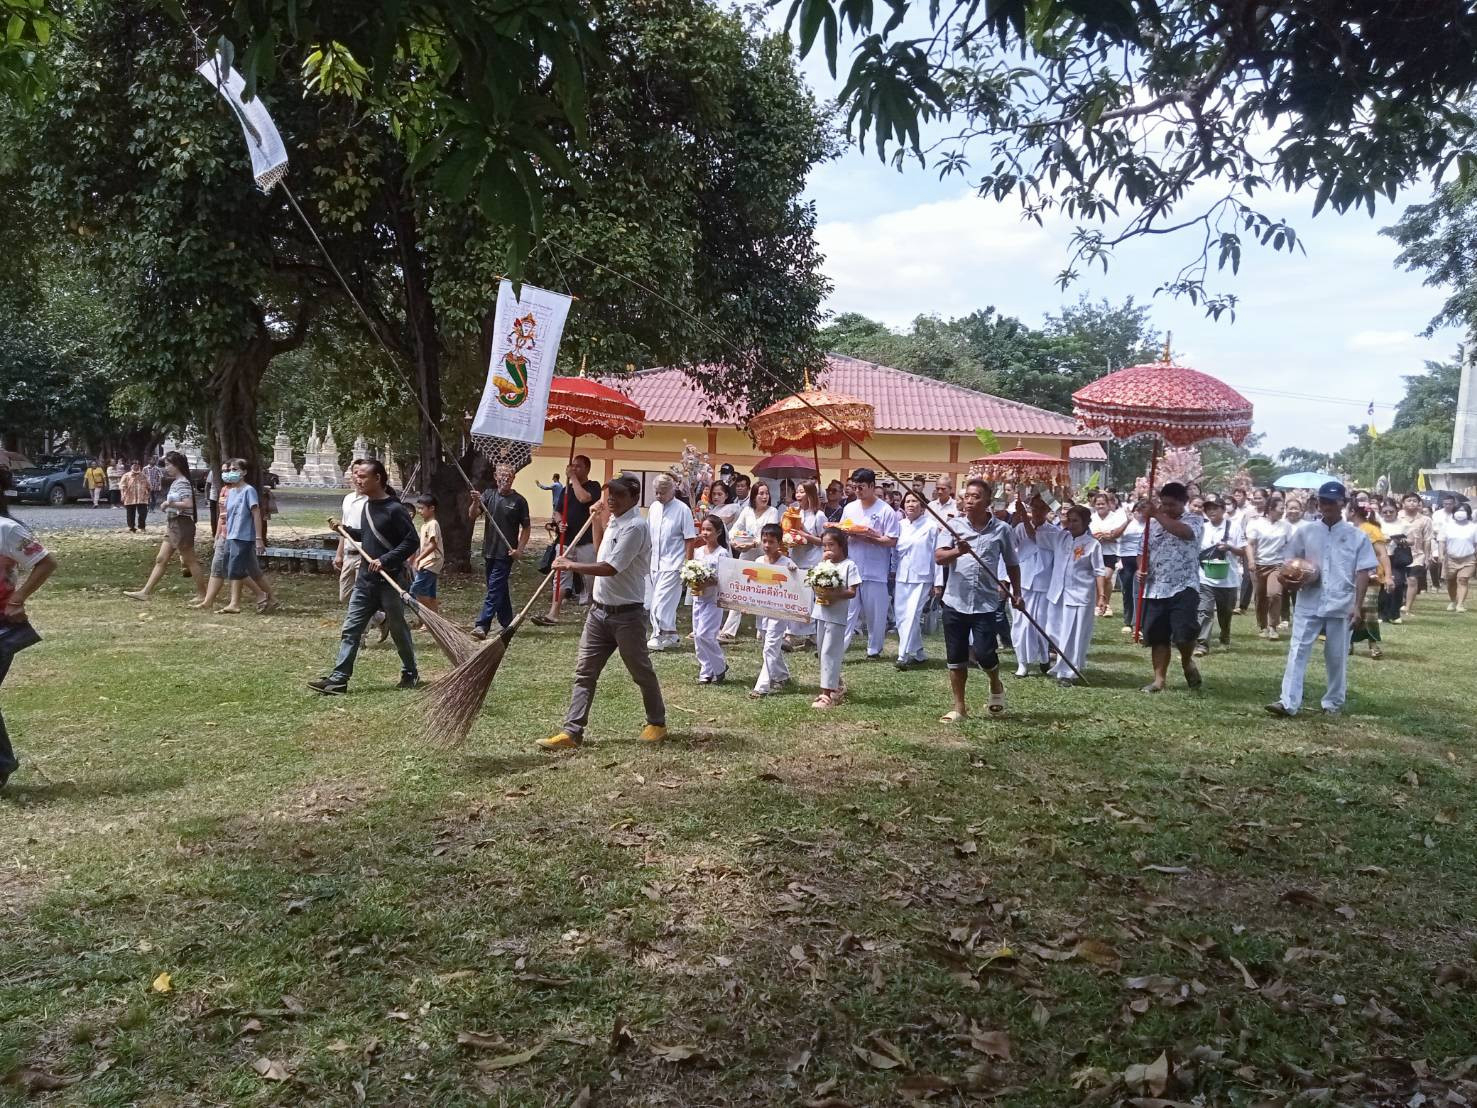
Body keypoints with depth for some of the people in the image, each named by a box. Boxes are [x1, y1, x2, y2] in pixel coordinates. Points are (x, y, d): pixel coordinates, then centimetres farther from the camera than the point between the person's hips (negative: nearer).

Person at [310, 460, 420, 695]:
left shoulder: (394, 509, -15)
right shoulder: (367, 505, 10)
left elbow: (412, 541, -18)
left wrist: (386, 560, -24)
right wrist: (345, 529, 9)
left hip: (389, 581, -7)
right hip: (365, 581, 7)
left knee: (398, 630, 8)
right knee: (350, 630, 2)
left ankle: (411, 674, 25)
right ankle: (338, 679, 2)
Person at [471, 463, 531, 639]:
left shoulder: (518, 500, -3)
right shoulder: (488, 494, 5)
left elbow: (526, 527, 2)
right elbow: (472, 516, -3)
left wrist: (520, 549, -8)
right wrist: (475, 503, -24)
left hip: (506, 553, -5)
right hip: (489, 551, 5)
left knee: (494, 589, -9)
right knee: (500, 589, 14)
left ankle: (482, 625, -14)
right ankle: (507, 624, 26)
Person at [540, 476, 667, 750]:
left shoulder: (635, 527, -18)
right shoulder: (614, 521, 11)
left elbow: (610, 568, -24)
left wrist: (570, 565, -15)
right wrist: (599, 522, 19)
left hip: (627, 614, -8)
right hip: (599, 610, 8)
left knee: (641, 671, 8)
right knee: (584, 671, 4)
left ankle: (657, 723, 26)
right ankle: (572, 732, 5)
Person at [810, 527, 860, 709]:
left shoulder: (849, 565, -7)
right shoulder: (824, 563, 12)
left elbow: (852, 592, -11)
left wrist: (834, 594, -25)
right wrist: (823, 561, -4)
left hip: (836, 615, -7)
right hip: (821, 613, 7)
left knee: (829, 653, -8)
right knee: (822, 652, 15)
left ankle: (826, 694, -4)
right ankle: (837, 685, 32)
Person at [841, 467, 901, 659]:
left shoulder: (886, 511, -6)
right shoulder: (850, 508, 9)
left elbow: (892, 541, -10)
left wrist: (868, 536, -17)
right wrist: (846, 533, -8)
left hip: (875, 571, -3)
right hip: (851, 569, 3)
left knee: (875, 613, 6)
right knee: (848, 610, 1)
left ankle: (874, 649, 20)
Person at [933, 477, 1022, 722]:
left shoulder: (1002, 529, 1)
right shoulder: (953, 526, 0)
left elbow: (1012, 564, 13)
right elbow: (939, 557, -13)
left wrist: (1016, 593, 9)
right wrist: (957, 551, -31)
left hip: (985, 604, -1)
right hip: (955, 602, 1)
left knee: (983, 653, -9)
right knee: (955, 658, 7)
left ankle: (996, 686, 24)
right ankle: (959, 707, 20)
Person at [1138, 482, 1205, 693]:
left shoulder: (1194, 521, -1)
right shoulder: (1152, 523, 14)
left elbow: (1183, 531, -25)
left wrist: (1157, 514, -24)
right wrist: (1141, 568, -2)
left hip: (1184, 588, -5)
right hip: (1155, 589, 5)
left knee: (1184, 633, -16)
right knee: (1157, 637, 6)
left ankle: (1187, 661, 16)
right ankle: (1159, 679, 16)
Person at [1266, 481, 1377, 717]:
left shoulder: (1357, 536, 0)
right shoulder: (1305, 531, 5)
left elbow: (1363, 572, -1)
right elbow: (1290, 563, 12)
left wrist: (1358, 606, -7)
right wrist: (1290, 577, -10)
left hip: (1341, 606, -1)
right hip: (1308, 604, 1)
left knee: (1337, 657, 8)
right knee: (1297, 652, -5)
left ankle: (1334, 702, 21)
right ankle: (1288, 702, -8)